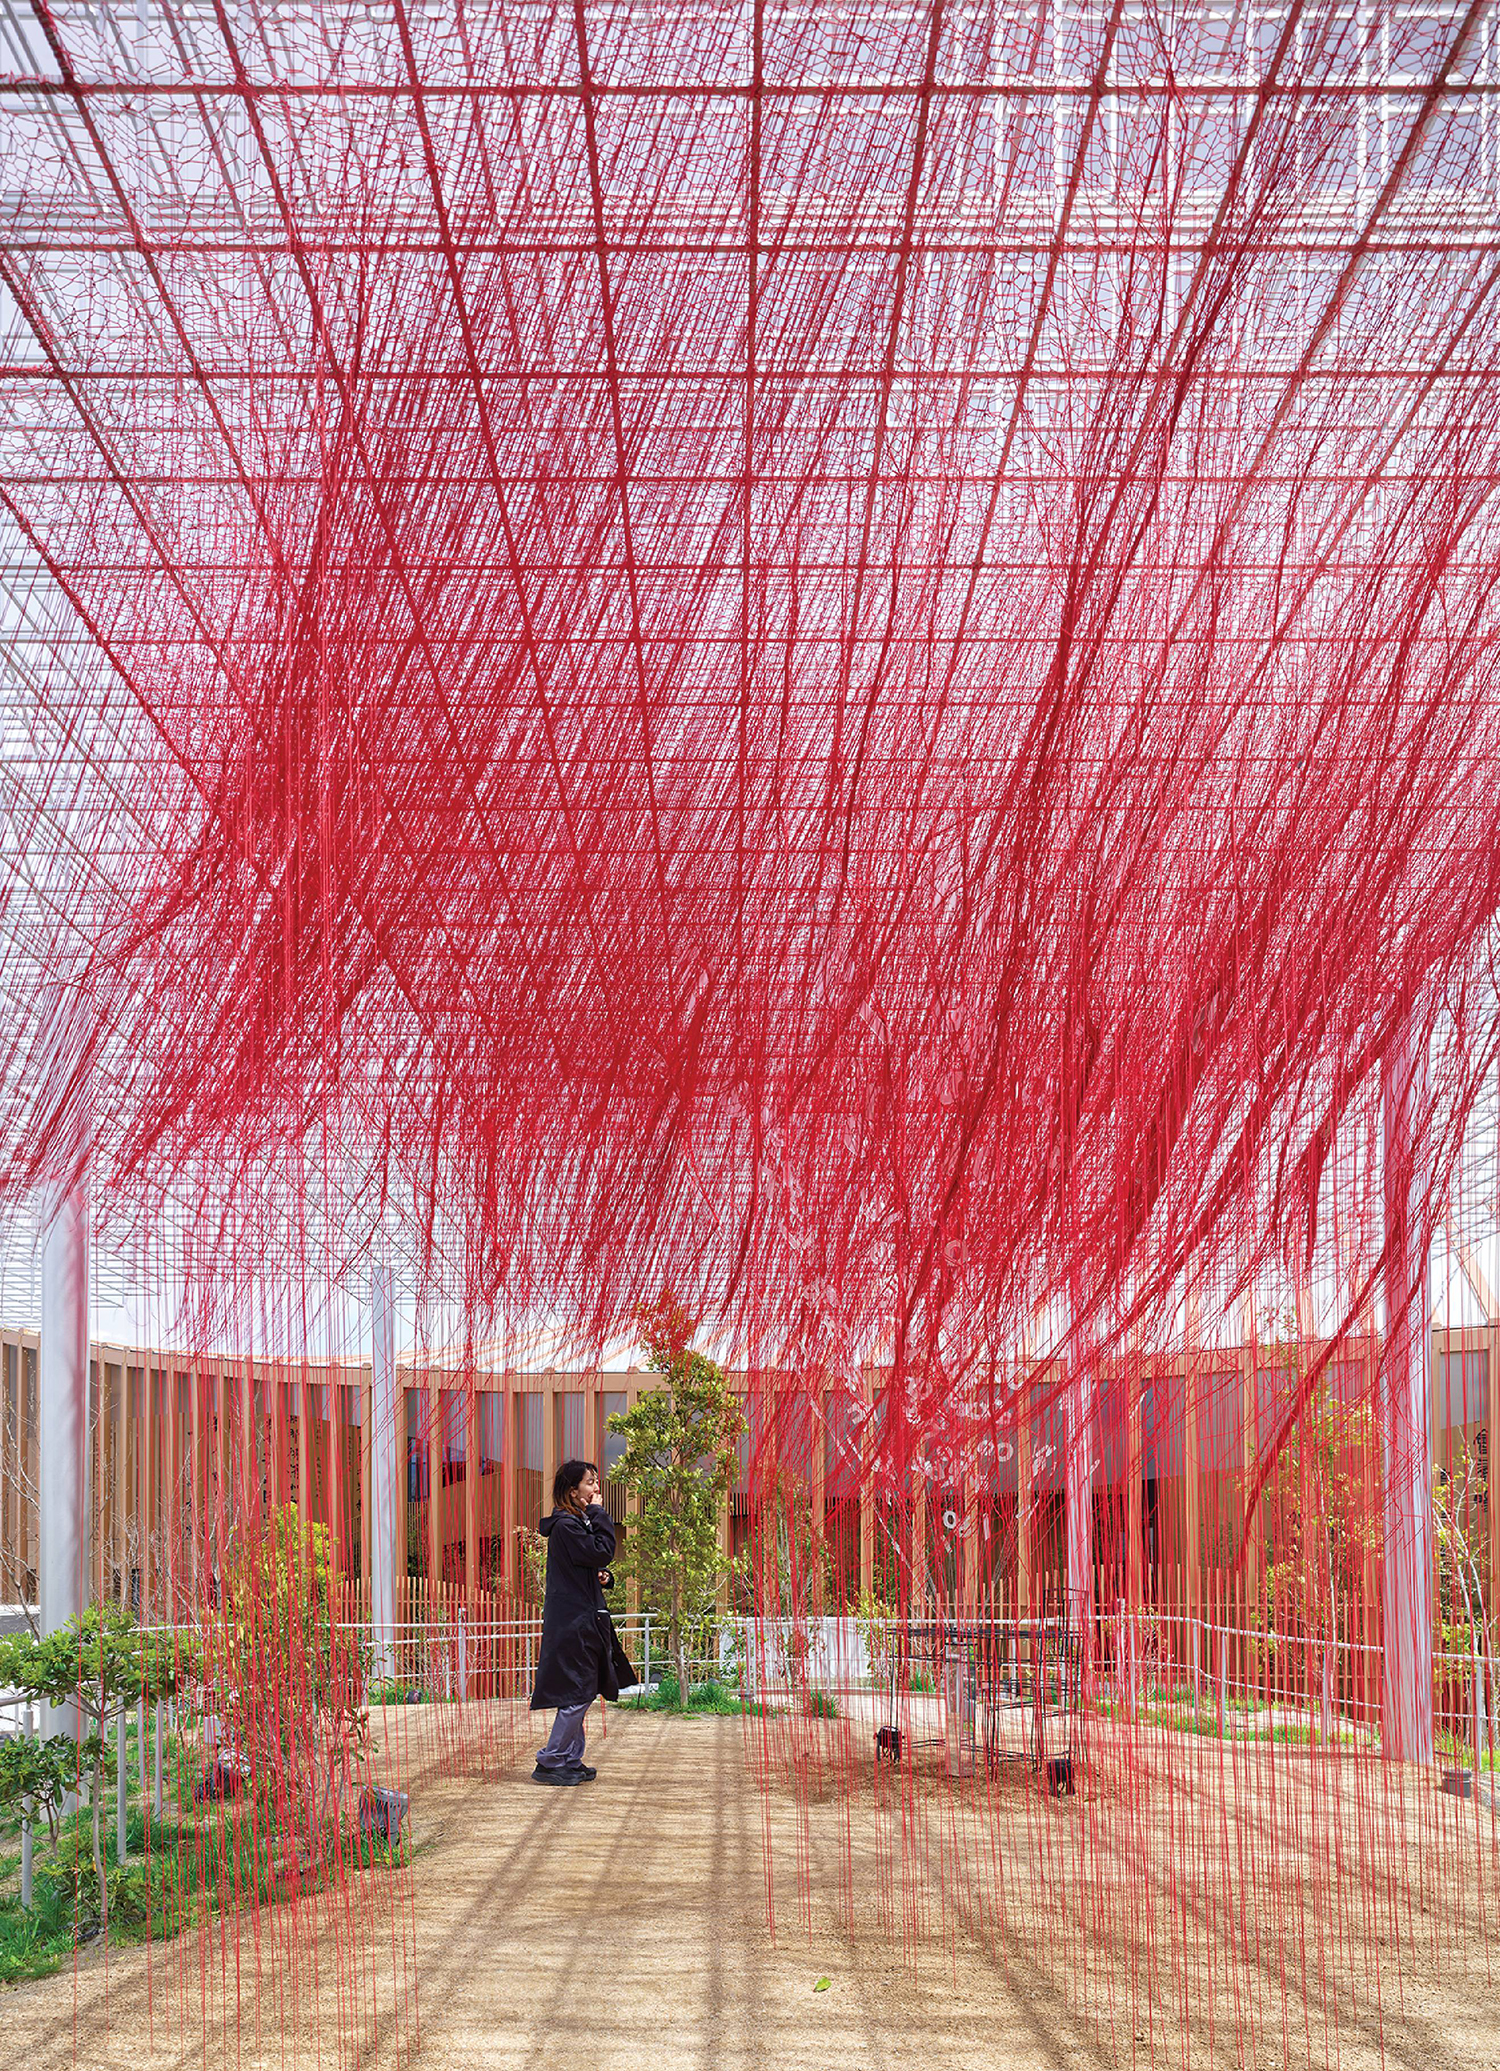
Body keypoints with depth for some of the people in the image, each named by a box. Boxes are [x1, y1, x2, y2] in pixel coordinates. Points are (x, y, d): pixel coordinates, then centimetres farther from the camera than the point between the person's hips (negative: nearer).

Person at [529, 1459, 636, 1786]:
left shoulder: (579, 1522, 17)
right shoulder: (566, 1526, -15)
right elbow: (602, 1552, -21)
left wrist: (603, 1576, 1)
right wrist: (599, 1514, -11)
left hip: (584, 1619, 10)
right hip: (572, 1621, -10)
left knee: (580, 1694, 13)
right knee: (577, 1694, -9)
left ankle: (570, 1761, 19)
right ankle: (549, 1763, -2)